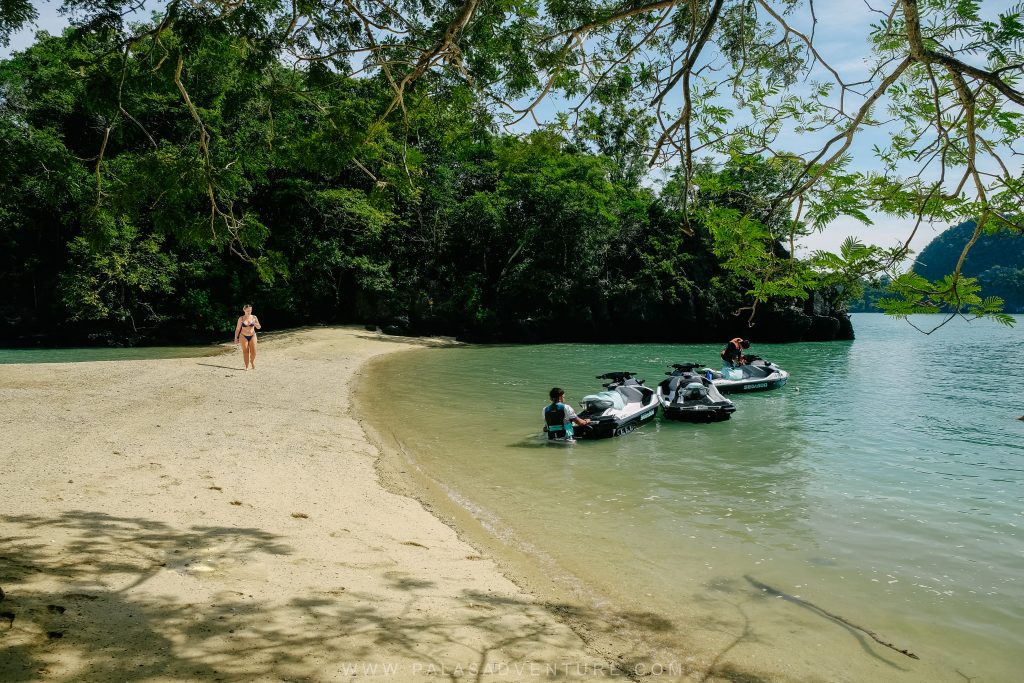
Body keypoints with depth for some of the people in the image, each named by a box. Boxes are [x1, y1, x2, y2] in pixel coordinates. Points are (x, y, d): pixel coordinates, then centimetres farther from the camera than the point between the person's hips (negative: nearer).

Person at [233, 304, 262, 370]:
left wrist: (255, 324, -20)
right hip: (244, 336, -1)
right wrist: (236, 338, 1)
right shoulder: (241, 318, -3)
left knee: (253, 352, -2)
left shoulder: (254, 317, 0)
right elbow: (237, 329, 3)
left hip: (252, 336, 1)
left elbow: (258, 327, 2)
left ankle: (252, 362, 26)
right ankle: (247, 366, 6)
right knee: (245, 352, -3)